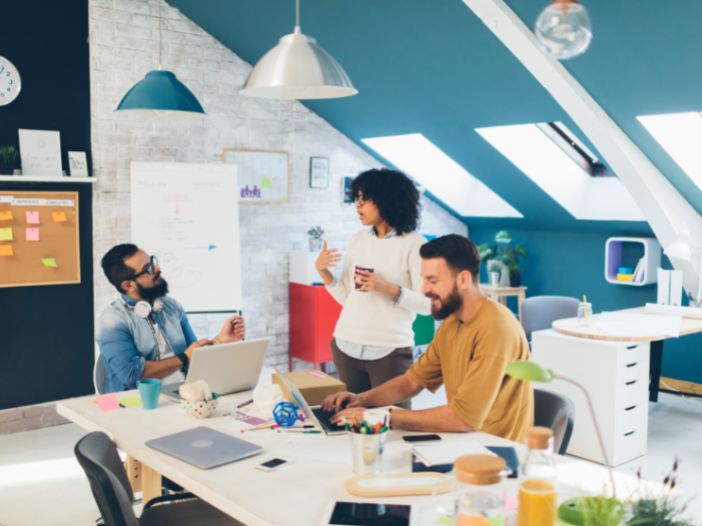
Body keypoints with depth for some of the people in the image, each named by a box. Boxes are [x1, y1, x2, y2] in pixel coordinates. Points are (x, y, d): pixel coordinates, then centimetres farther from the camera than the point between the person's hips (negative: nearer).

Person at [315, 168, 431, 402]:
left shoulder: (413, 243, -6)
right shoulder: (357, 240, 9)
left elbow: (427, 304, -10)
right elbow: (346, 298, 11)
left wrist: (387, 288, -20)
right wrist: (323, 271, -2)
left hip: (389, 351, -5)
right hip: (346, 347, 5)